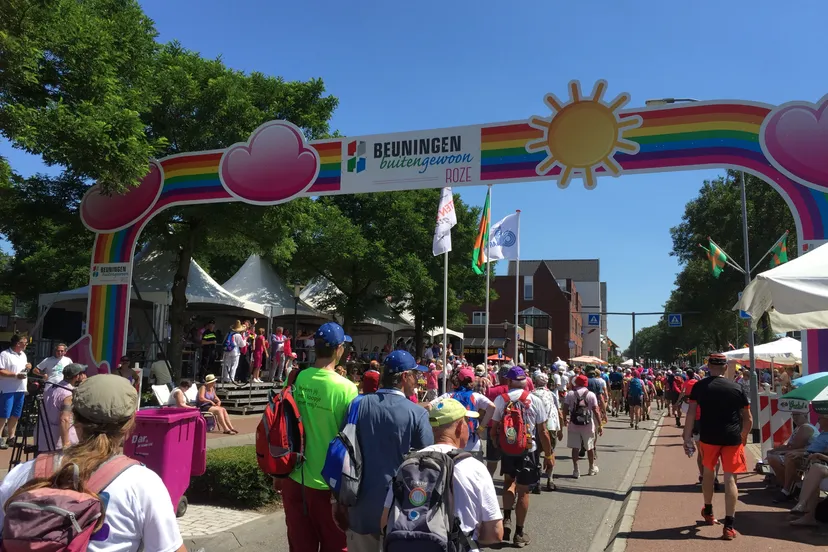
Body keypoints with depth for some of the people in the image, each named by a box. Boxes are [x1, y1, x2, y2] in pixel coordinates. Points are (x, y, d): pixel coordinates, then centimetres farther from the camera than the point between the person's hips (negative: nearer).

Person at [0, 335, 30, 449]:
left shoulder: (23, 355, 15)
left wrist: (28, 367, 5)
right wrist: (15, 375, -23)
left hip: (21, 389, 8)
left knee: (16, 415, 12)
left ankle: (11, 436, 20)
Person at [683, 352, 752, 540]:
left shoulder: (700, 386, -1)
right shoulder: (737, 388, 2)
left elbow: (691, 414, -7)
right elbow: (748, 419, 6)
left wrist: (687, 438, -4)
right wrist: (743, 437, 20)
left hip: (708, 437, 0)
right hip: (732, 438, 0)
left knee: (708, 471, 21)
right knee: (730, 478, 1)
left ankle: (708, 512, 38)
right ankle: (728, 526, -3)